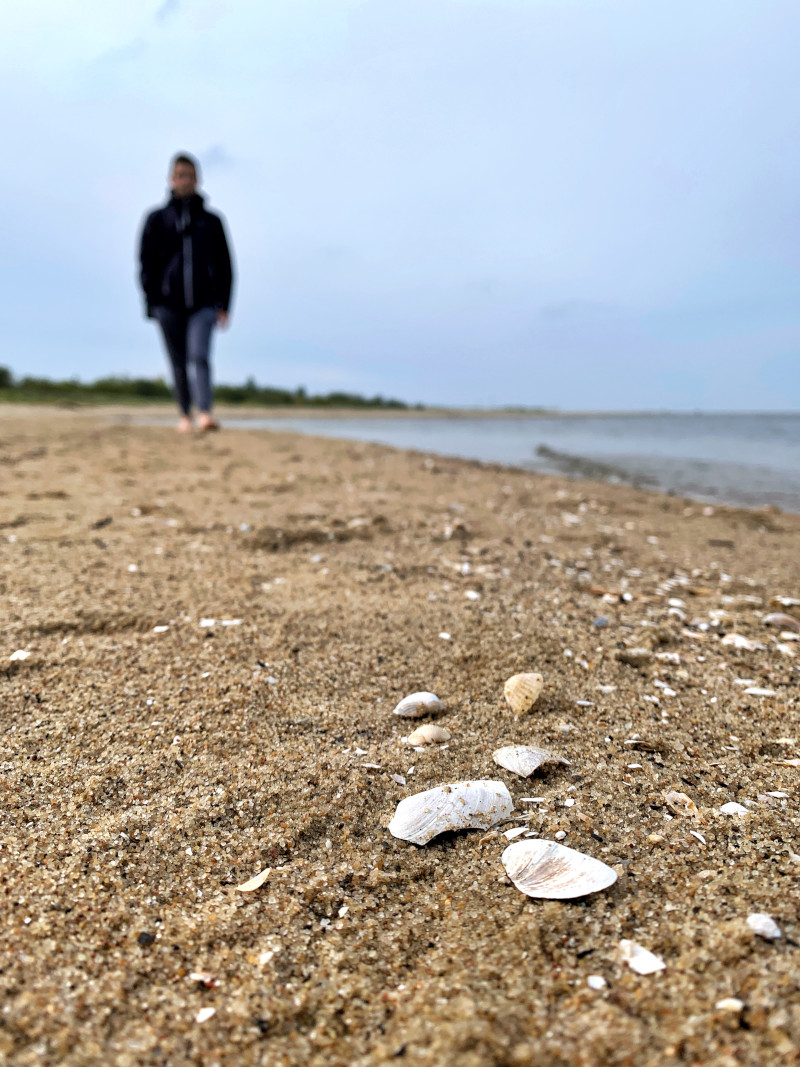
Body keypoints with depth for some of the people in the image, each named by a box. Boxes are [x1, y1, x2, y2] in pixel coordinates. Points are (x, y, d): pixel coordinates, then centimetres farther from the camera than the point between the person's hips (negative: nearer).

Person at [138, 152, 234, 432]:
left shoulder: (211, 220, 12)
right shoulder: (157, 219, 10)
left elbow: (224, 266, 11)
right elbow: (147, 263, 8)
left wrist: (223, 305, 1)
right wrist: (152, 303, -3)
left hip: (203, 304, -1)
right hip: (168, 304, 1)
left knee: (199, 356, -18)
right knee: (179, 362, 5)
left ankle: (205, 413, -28)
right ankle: (185, 415, 15)